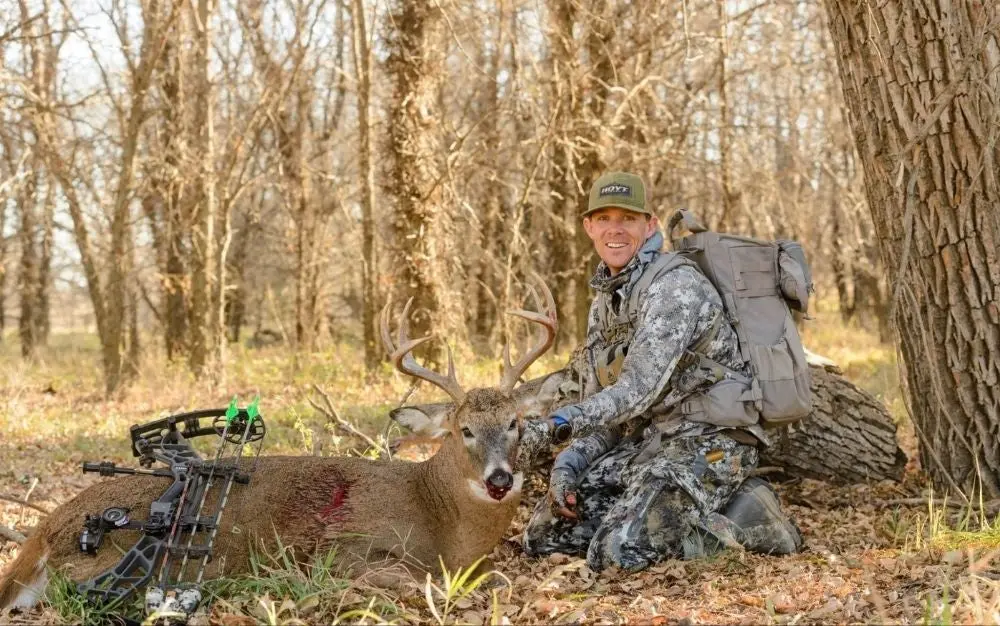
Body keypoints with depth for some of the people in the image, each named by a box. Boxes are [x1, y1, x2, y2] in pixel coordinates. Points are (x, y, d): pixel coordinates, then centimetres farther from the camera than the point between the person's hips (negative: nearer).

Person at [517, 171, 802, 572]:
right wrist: (568, 465, -4)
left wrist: (556, 425, -36)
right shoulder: (604, 302, 13)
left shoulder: (674, 284, -15)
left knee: (617, 553, -26)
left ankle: (742, 521, -4)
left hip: (707, 443, -9)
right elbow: (600, 405, 14)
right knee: (544, 536, 2)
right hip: (647, 441, 9)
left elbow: (639, 390, -26)